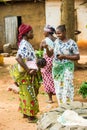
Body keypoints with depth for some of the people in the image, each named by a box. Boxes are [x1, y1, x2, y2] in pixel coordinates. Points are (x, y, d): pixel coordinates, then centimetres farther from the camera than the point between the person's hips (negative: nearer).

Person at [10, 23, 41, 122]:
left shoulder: (26, 43, 11)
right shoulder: (24, 44, -19)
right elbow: (18, 58, -32)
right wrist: (28, 70, -29)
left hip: (28, 74, 10)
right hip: (25, 74, -10)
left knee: (25, 93, 16)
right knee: (29, 93, -3)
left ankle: (25, 113, 27)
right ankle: (30, 115, 5)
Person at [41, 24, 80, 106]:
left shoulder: (71, 43, -8)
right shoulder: (56, 41, 7)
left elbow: (77, 57, -8)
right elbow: (50, 54, 9)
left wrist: (64, 56, -17)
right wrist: (46, 48, -10)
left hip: (66, 69, -5)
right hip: (56, 69, 5)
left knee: (66, 88, -8)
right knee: (58, 89, 8)